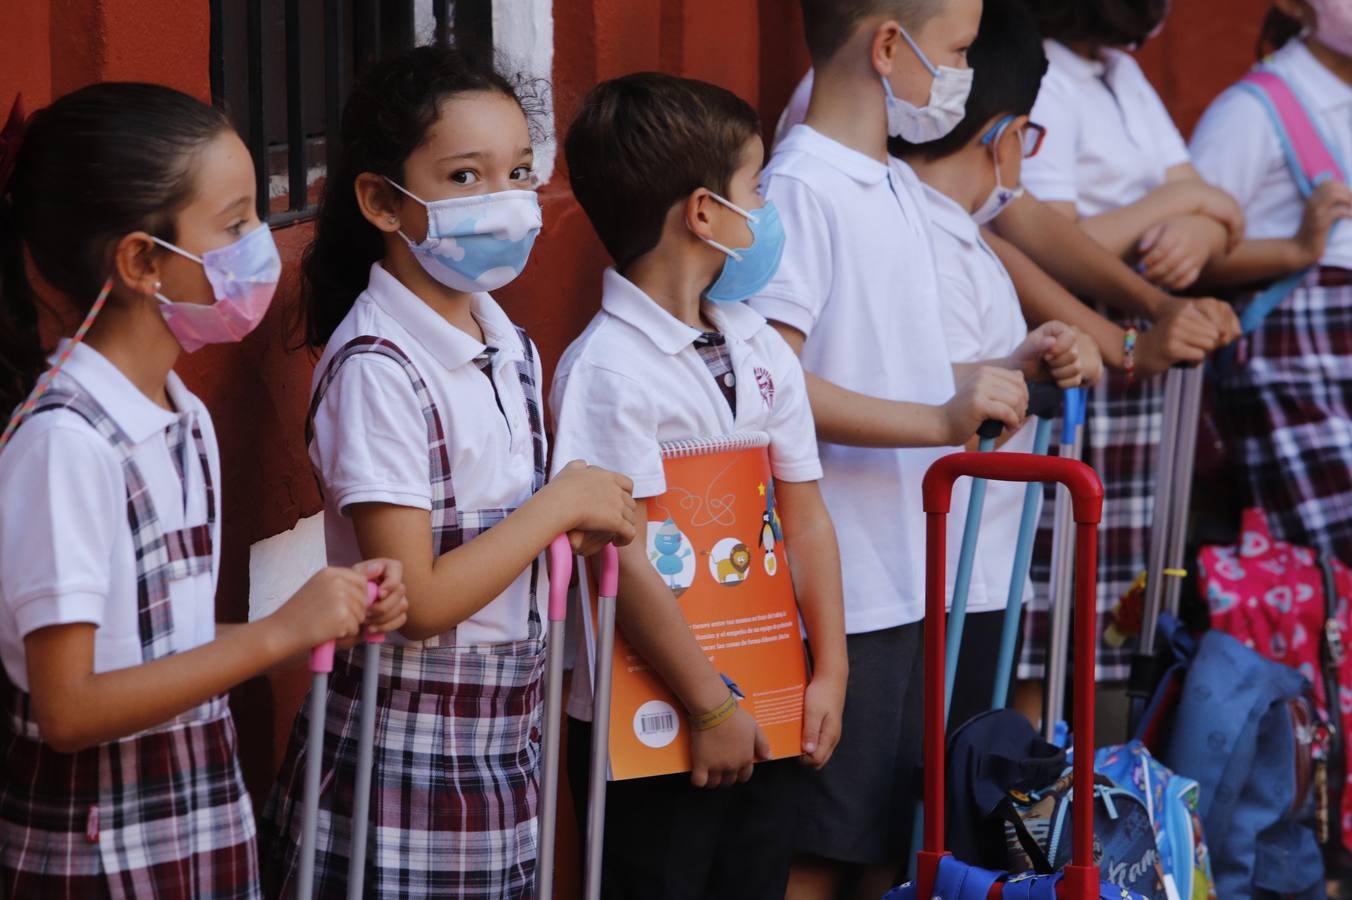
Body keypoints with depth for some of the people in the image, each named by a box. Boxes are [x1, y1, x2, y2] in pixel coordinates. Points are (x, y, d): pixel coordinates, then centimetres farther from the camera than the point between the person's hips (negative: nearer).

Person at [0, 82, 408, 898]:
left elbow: (173, 643, 10)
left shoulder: (188, 420, 6)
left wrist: (333, 617, -3)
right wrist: (280, 633, -20)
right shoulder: (65, 440, -18)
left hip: (206, 825, 7)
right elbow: (68, 709, -21)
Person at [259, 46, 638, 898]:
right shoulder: (377, 368, -17)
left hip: (506, 755, 7)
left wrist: (586, 528, 1)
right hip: (403, 764, -7)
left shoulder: (512, 349, 7)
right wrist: (562, 502, -15)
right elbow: (417, 600, -21)